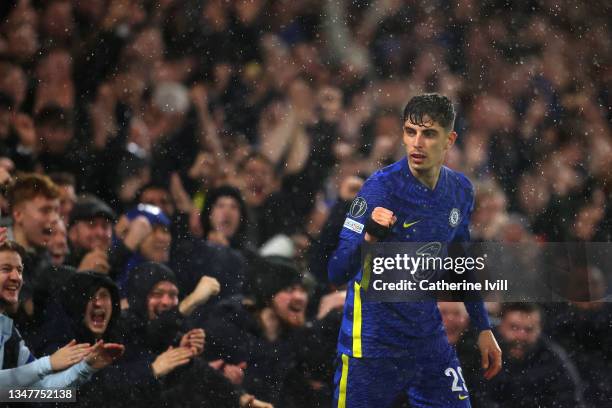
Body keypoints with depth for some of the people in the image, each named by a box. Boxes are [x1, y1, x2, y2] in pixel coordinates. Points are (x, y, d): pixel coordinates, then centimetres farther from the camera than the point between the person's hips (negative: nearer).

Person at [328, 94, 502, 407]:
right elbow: (337, 273, -21)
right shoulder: (381, 187, -16)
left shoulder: (460, 190, 2)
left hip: (428, 335, 5)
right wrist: (368, 238, -39)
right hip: (373, 343, -5)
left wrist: (484, 328, 20)